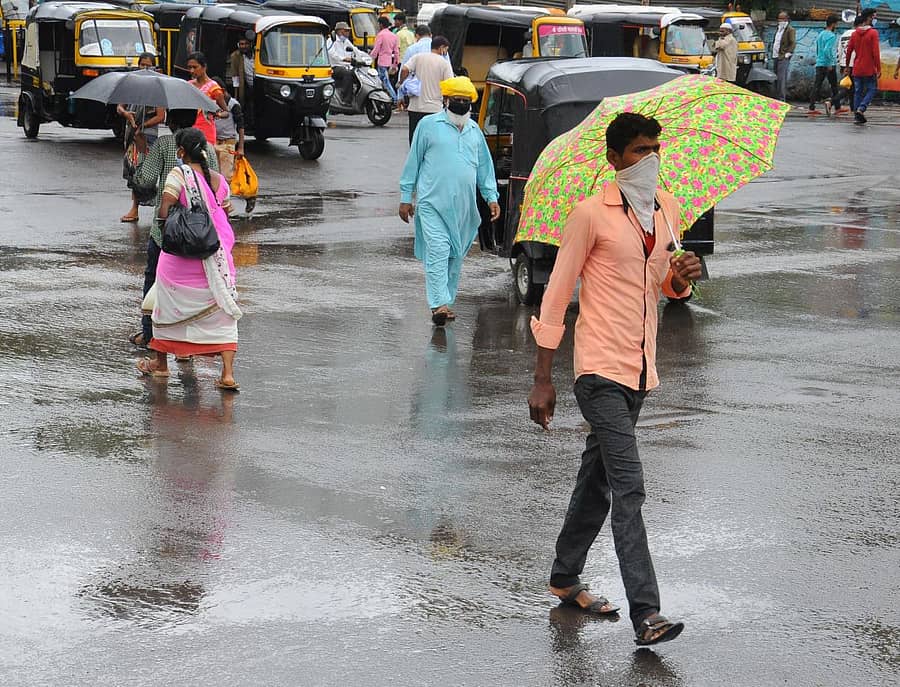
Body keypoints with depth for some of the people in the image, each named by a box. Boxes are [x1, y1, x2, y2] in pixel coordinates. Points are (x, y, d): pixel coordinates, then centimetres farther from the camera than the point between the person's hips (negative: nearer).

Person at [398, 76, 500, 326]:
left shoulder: (474, 130, 14)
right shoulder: (429, 125, 0)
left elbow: (484, 167, 20)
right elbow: (413, 163, 3)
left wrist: (491, 197, 11)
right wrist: (406, 198, 2)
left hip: (464, 206, 5)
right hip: (433, 203, -5)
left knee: (456, 256, 10)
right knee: (438, 252, -15)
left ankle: (447, 301, 20)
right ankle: (439, 304, -20)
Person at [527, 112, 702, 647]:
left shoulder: (668, 208, 9)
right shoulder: (592, 213, -10)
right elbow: (558, 293, -8)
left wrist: (683, 277, -4)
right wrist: (543, 379, -10)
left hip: (640, 369, 7)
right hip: (601, 369, -7)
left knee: (598, 478, 19)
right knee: (628, 488, -14)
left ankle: (566, 577, 36)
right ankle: (646, 614, -17)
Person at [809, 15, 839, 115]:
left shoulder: (820, 34, 14)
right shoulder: (831, 36, -11)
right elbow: (827, 50, -22)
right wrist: (830, 64, -19)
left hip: (819, 64, 7)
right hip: (830, 65, -7)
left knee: (816, 86, 1)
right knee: (834, 87, 6)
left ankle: (811, 107, -5)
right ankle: (830, 102, -9)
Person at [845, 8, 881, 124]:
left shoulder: (855, 33, 6)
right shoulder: (873, 33, -11)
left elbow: (849, 51, 8)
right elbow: (876, 52, -15)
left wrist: (847, 66, 18)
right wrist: (879, 69, -12)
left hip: (856, 69, 5)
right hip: (869, 69, -5)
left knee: (858, 91, 10)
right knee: (872, 89, 6)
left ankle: (857, 115, 9)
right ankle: (861, 108, -14)